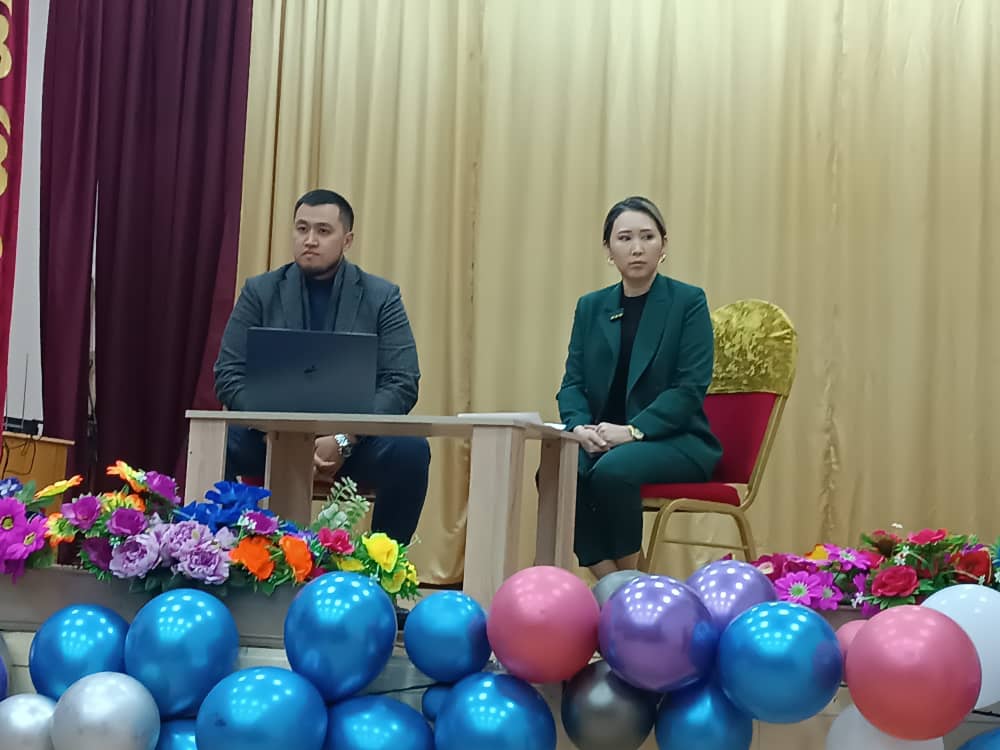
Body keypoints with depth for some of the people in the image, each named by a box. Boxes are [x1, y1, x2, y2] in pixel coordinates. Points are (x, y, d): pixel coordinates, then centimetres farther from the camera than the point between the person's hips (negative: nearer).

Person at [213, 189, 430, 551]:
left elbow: (402, 384, -7)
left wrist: (343, 440, -23)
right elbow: (229, 376, -2)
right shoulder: (260, 291, 3)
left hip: (354, 440, 0)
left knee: (410, 451, -30)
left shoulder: (381, 297, 0)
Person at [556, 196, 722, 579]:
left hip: (677, 441, -4)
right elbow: (572, 383, 7)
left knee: (613, 470, -34)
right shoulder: (590, 306, 12)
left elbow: (691, 388, -10)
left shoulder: (688, 302, -2)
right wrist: (580, 426, -15)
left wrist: (632, 430, -22)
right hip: (603, 440, 4)